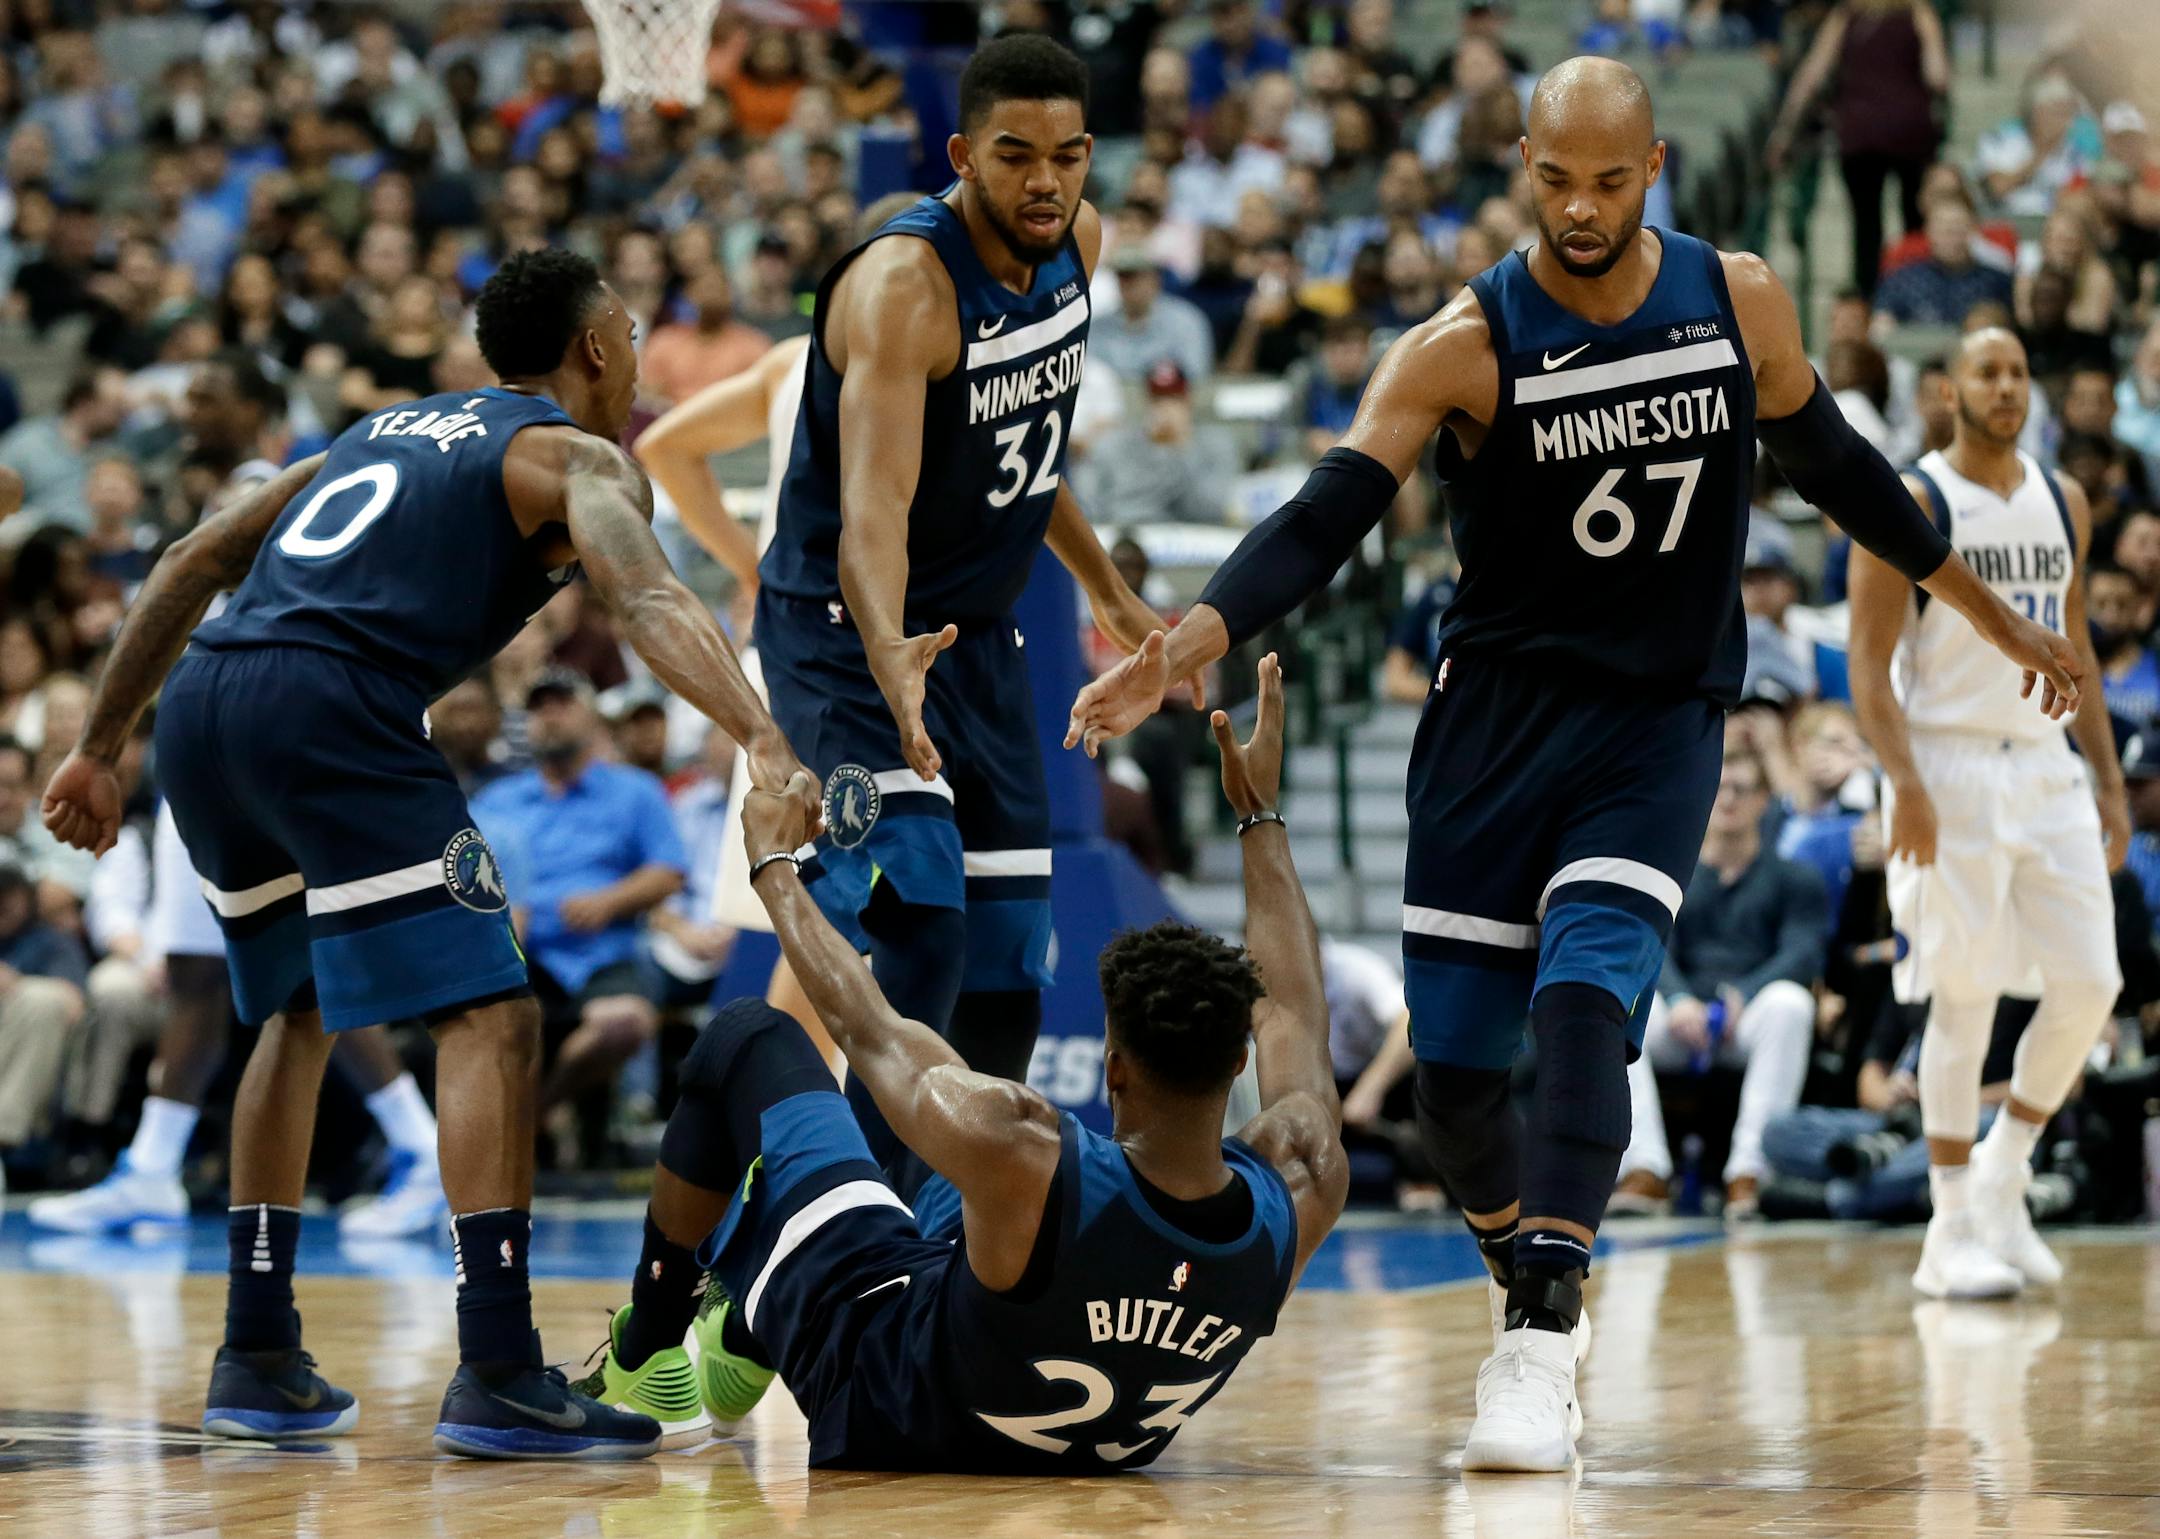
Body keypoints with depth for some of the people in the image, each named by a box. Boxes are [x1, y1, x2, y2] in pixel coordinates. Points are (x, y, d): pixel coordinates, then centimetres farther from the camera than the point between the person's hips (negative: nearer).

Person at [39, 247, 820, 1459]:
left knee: (300, 1013, 24)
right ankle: (499, 1378, -14)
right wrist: (765, 747, -24)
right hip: (328, 711, -8)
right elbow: (649, 602, -11)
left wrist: (101, 750, 31)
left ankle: (258, 1360, 25)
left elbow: (193, 564, 29)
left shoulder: (390, 428, 33)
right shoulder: (577, 458, 11)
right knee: (491, 1018, -6)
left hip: (200, 709, 8)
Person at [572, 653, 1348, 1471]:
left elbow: (865, 1027, -18)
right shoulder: (1303, 1191, -27)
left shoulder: (1019, 1153, -39)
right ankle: (745, 1344, 50)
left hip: (873, 1408, -5)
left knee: (743, 1038, 9)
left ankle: (643, 1364, 28)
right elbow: (1293, 1011, -4)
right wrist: (1260, 814, 8)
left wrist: (773, 861, -1)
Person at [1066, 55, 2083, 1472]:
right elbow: (1324, 521, -17)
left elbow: (1835, 465, 14)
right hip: (1496, 715, 0)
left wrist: (1995, 618, 22)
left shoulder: (1741, 304, -2)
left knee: (1584, 999, -23)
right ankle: (1525, 1274, 29)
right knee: (1453, 1063, 0)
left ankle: (1542, 1350, -22)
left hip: (1659, 726, 0)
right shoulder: (1465, 347, -10)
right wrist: (1184, 647, -33)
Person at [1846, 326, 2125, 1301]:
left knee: (2090, 985, -1)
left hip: (2047, 770, 6)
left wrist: (2108, 779, 12)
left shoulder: (2063, 505, 12)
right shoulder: (1911, 506, -6)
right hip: (1951, 771, -6)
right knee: (1965, 996, -6)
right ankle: (1951, 1237, 0)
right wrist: (1905, 784, -21)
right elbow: (1869, 662, -10)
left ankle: (2003, 1175, 18)